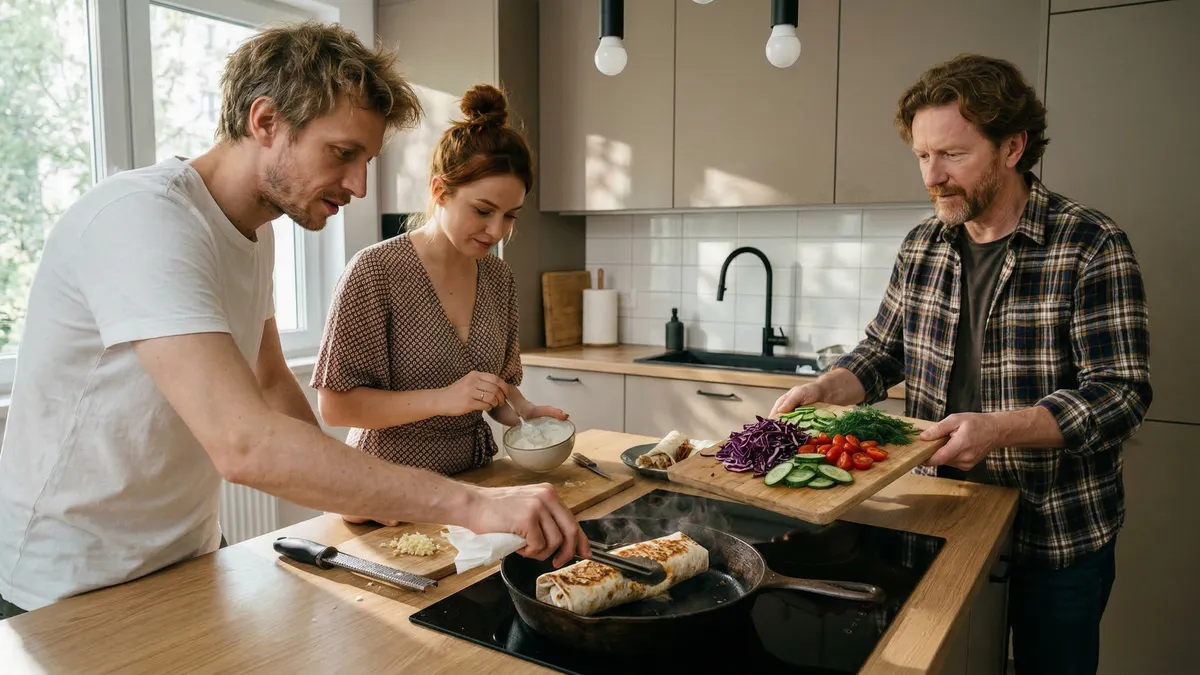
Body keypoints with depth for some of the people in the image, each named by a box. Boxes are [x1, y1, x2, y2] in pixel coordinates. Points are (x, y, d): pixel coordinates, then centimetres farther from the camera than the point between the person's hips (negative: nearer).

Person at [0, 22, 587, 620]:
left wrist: (357, 494, -1)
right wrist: (472, 505, -39)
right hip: (72, 592, -7)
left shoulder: (256, 231, 2)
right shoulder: (144, 218, -27)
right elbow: (243, 444, -38)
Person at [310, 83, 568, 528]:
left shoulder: (499, 277, 3)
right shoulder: (375, 271, -14)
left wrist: (522, 411, -8)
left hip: (473, 477, 5)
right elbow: (334, 404, -14)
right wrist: (441, 399, -24)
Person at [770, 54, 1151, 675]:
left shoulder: (1092, 246, -16)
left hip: (1060, 535, -4)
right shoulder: (922, 246, 0)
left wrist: (1000, 428, -34)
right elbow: (882, 353, 7)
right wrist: (822, 390, -12)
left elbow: (1120, 393, -19)